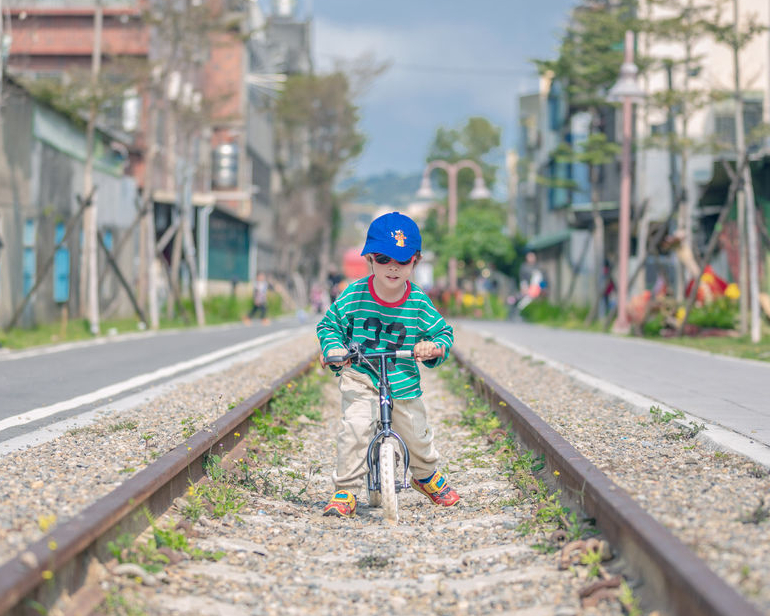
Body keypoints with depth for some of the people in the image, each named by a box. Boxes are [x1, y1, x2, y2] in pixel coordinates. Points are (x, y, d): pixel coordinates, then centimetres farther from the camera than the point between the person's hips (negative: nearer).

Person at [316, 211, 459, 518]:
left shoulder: (419, 302, -6)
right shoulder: (353, 296, -9)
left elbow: (444, 332, 4)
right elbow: (329, 324, 4)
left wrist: (434, 347, -18)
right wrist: (333, 348, -15)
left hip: (405, 381, 2)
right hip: (360, 377, -2)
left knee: (416, 435, 8)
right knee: (355, 428, -22)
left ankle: (427, 476, 42)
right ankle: (345, 490, -6)